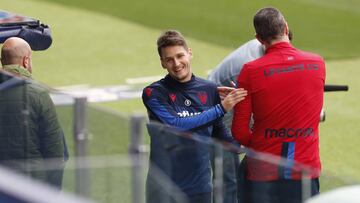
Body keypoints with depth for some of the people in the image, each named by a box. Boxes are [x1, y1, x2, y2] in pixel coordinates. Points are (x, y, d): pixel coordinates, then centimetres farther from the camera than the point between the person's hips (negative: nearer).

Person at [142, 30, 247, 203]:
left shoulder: (209, 90, 7)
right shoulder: (154, 93, -6)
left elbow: (218, 134, 12)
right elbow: (176, 125, -19)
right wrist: (221, 108, -18)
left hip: (200, 186, 3)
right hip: (164, 188, -3)